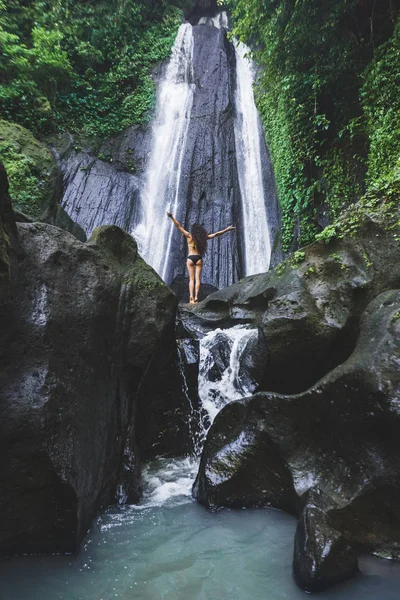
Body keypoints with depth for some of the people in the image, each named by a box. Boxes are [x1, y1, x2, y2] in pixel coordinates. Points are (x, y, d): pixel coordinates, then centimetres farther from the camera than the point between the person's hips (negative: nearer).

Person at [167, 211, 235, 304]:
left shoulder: (189, 236, 0)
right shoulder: (203, 237, 4)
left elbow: (179, 226, 0)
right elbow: (216, 234, 11)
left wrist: (172, 217, 2)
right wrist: (227, 229, 20)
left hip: (190, 258, -1)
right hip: (199, 258, 1)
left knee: (191, 279, 0)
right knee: (198, 278, 2)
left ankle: (191, 297, -12)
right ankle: (196, 297, -6)